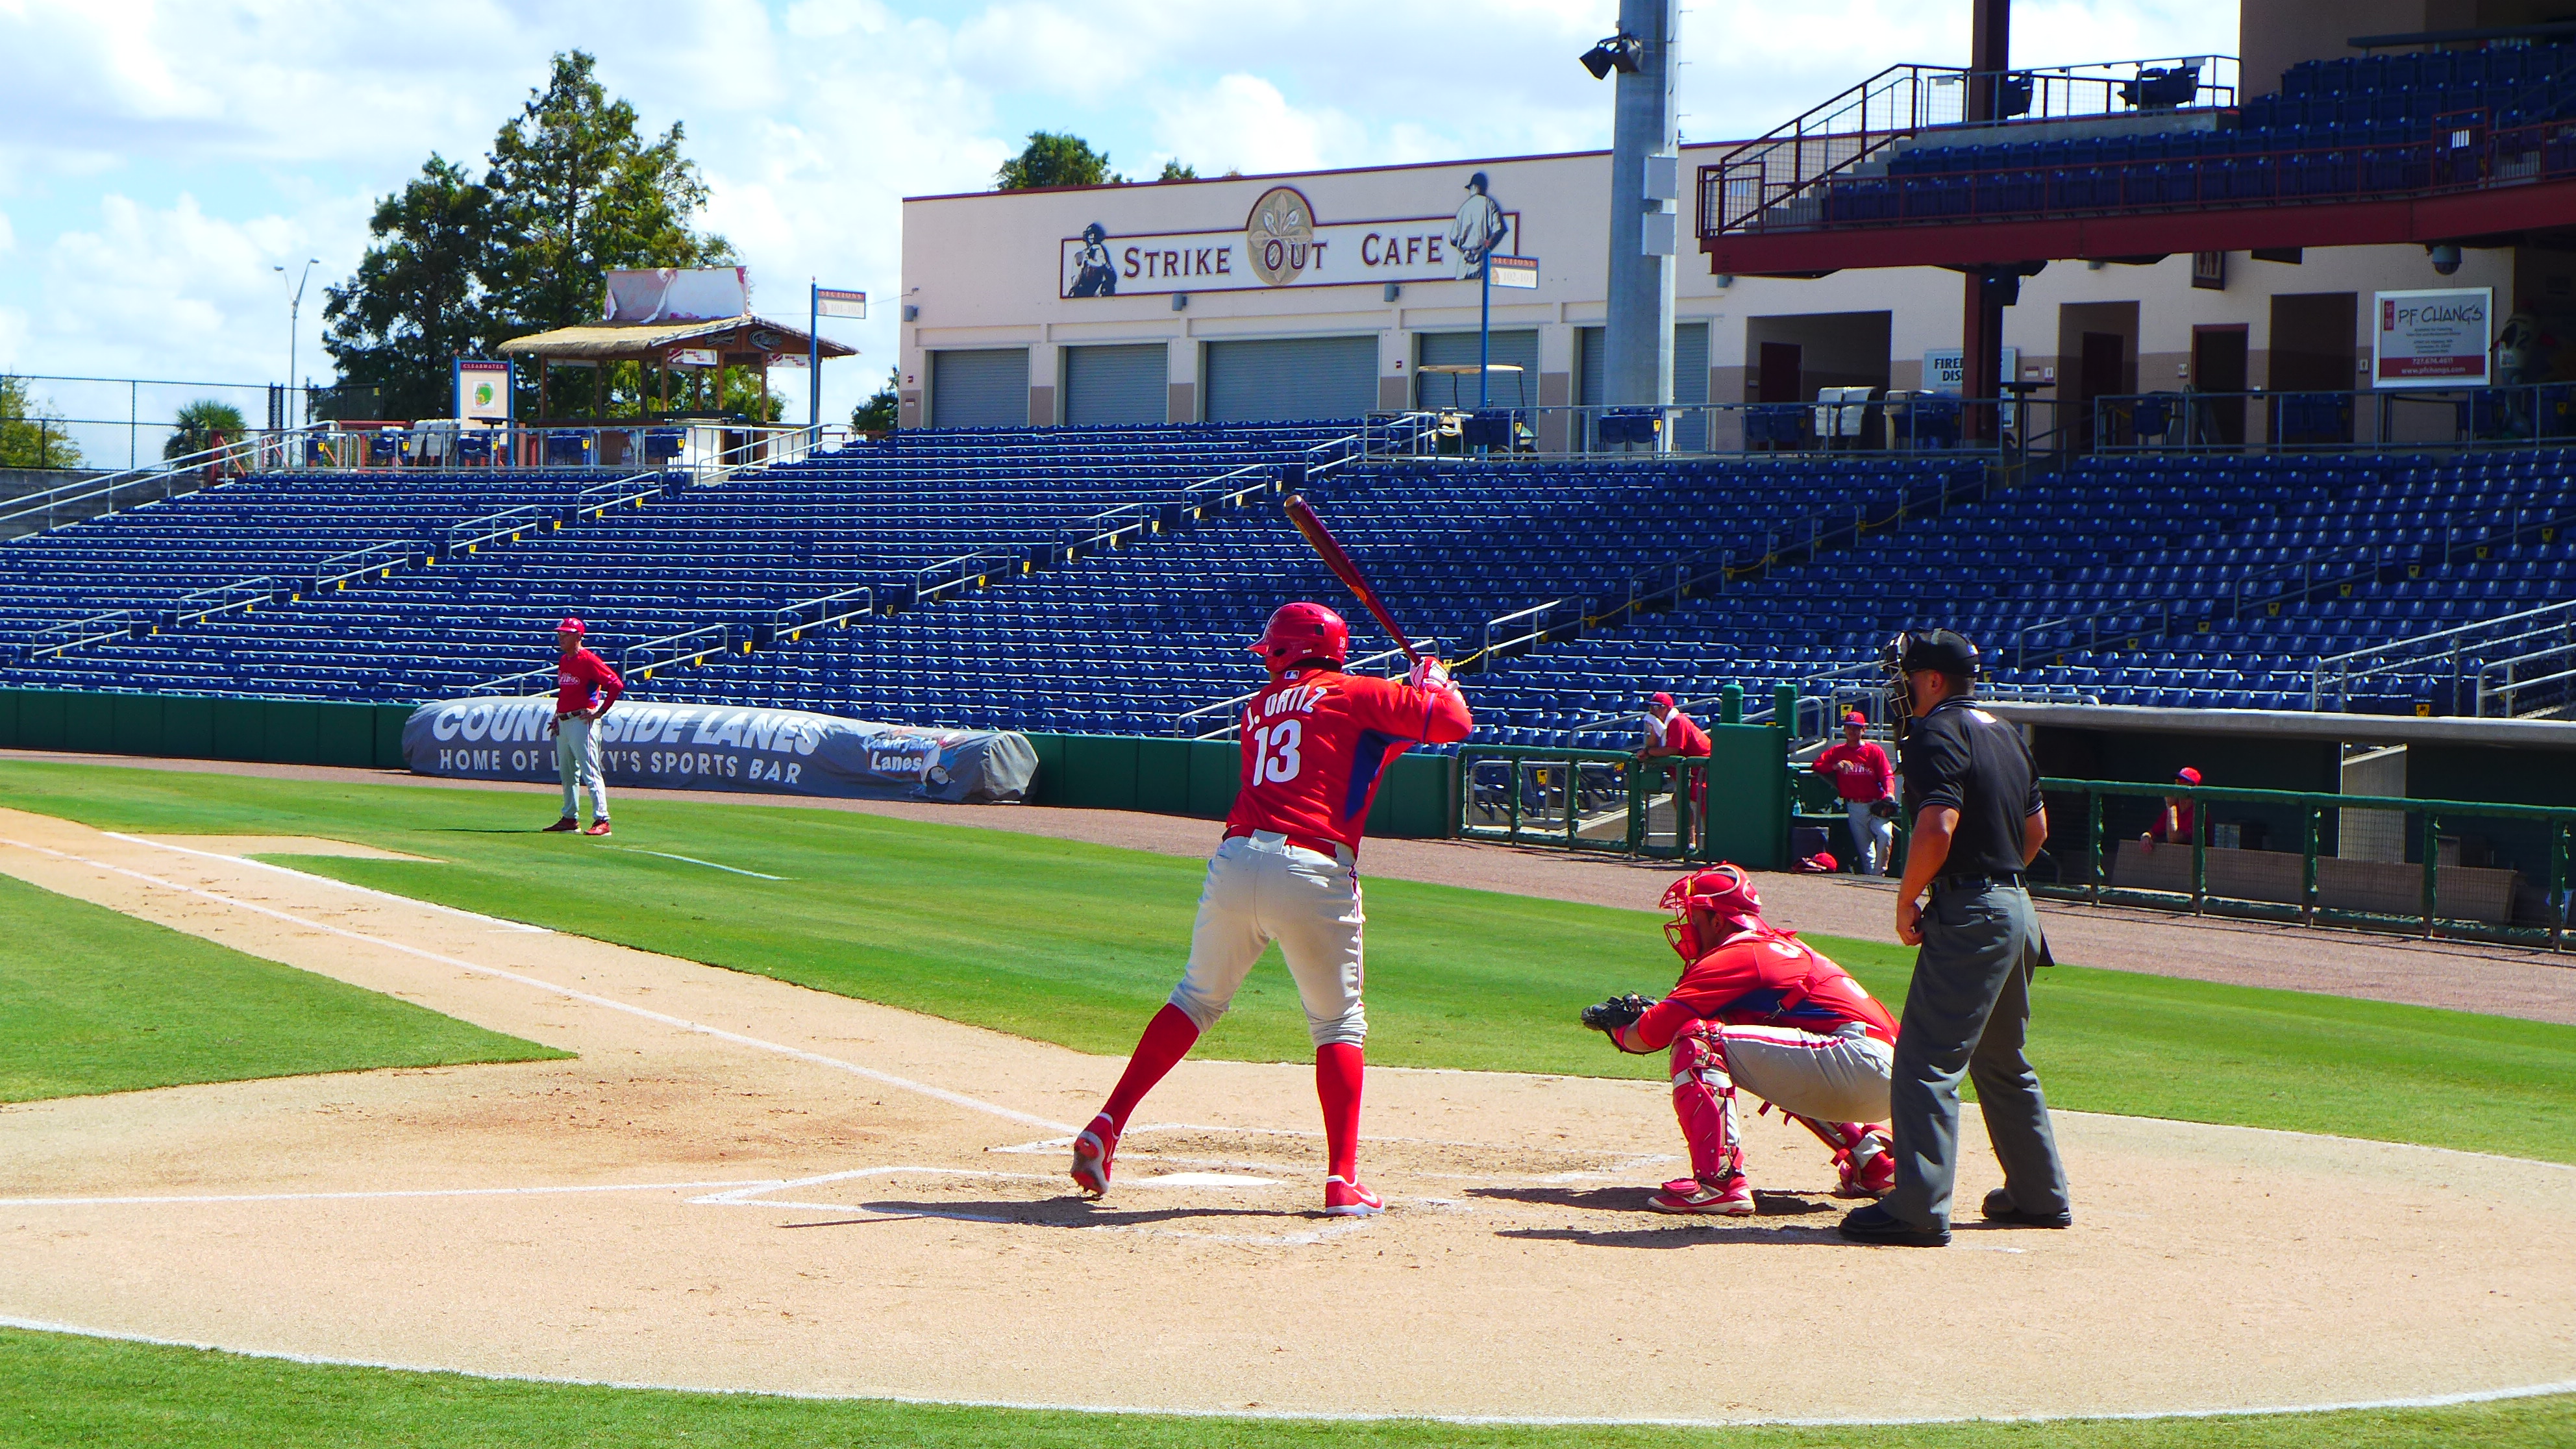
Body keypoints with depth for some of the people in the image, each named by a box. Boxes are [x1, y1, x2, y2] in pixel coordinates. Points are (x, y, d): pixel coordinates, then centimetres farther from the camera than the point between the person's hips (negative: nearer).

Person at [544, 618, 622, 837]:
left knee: (590, 772, -13)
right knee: (566, 772, 15)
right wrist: (558, 715, 17)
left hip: (582, 721, -9)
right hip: (563, 722, 9)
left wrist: (600, 711, -15)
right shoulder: (563, 661, 14)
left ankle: (601, 820, -15)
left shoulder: (588, 660, -12)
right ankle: (570, 818, 24)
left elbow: (616, 685, -17)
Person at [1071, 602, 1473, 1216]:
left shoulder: (1259, 709, 22)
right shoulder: (1356, 695, 8)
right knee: (1338, 1024, 9)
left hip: (1235, 863, 3)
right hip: (1314, 873, -3)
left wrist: (1406, 695, 35)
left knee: (1197, 999, 21)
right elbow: (1454, 722, 2)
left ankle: (1107, 1126, 13)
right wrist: (1434, 680, 23)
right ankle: (1342, 1181, -1)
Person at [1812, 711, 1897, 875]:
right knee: (1864, 850, -2)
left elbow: (1887, 775, -2)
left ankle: (1879, 873, -16)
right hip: (1854, 808, 2)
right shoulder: (1837, 752, 13)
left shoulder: (1875, 751, 6)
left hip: (1876, 805, -2)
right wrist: (1835, 766, -13)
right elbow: (1816, 766, 5)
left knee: (1885, 834, -26)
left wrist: (1889, 794, -22)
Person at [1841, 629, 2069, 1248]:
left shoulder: (1937, 734, -13)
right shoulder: (2004, 732, 16)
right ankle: (2040, 1195, 27)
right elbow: (2036, 829, 21)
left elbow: (1938, 829, -25)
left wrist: (1907, 901, -14)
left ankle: (1919, 1209, -16)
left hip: (1969, 917, -10)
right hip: (2015, 909, 10)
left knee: (1927, 1060, -10)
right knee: (2003, 1062, 21)